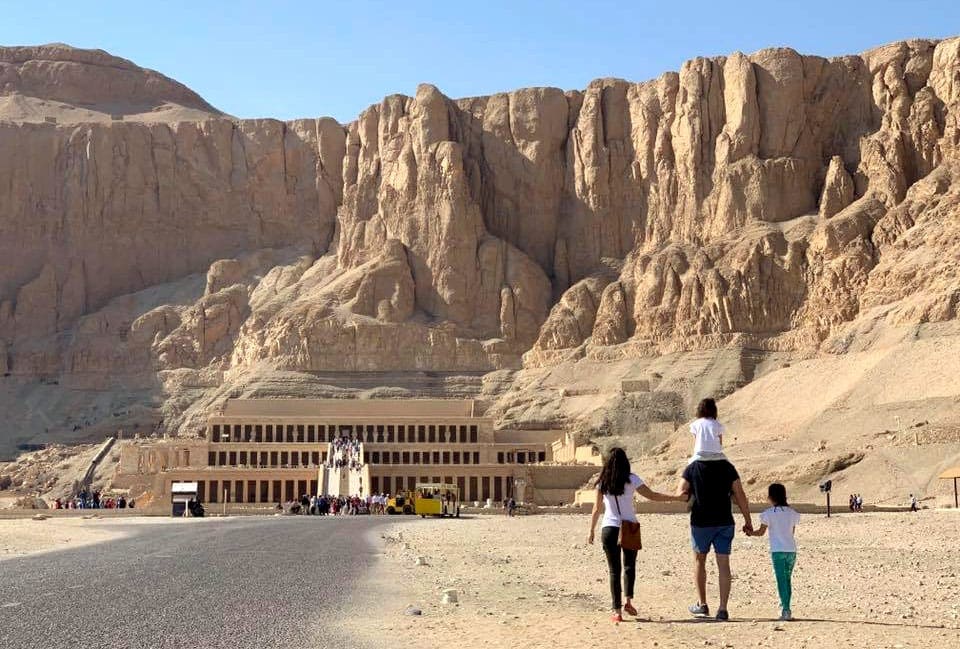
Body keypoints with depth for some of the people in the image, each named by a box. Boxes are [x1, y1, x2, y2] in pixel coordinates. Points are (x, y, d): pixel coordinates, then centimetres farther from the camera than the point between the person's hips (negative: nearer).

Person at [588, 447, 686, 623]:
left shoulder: (603, 483, 2)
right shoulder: (631, 480, -3)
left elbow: (597, 509, 5)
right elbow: (652, 495, -5)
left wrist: (591, 531, 12)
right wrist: (676, 497, -1)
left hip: (609, 529, 1)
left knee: (614, 570, 5)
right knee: (629, 566, 18)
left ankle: (617, 611, -1)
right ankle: (628, 601, 3)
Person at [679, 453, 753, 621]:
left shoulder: (692, 468, -5)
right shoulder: (727, 467, -1)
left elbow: (680, 494, -6)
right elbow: (740, 496, -2)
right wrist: (748, 521, 5)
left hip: (701, 522, -1)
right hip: (724, 522, 1)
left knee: (699, 560, 18)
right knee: (723, 564, 3)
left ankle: (702, 605, 20)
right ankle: (723, 610, -1)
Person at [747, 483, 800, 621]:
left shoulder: (769, 513, -5)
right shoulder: (792, 512, 8)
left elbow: (761, 532, -1)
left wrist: (750, 533, 17)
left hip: (778, 550, -4)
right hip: (791, 550, 4)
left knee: (781, 579, -4)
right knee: (787, 579, 14)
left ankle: (786, 610, -12)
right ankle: (785, 607, 15)